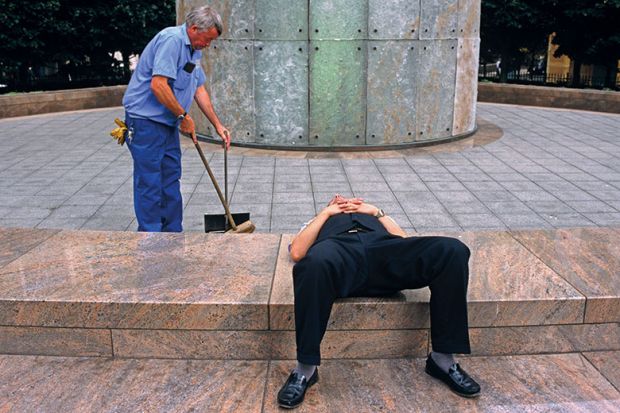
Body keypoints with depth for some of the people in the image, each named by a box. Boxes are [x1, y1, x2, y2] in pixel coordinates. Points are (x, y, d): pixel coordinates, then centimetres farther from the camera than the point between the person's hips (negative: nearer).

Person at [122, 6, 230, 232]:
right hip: (145, 121, -10)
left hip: (168, 124, 10)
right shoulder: (171, 39, -17)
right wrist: (184, 116, -15)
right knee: (150, 183, -4)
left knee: (171, 181, 13)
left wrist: (218, 125, 16)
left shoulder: (194, 51, 14)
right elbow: (158, 85, -26)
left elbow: (199, 89, 19)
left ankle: (173, 235, 23)